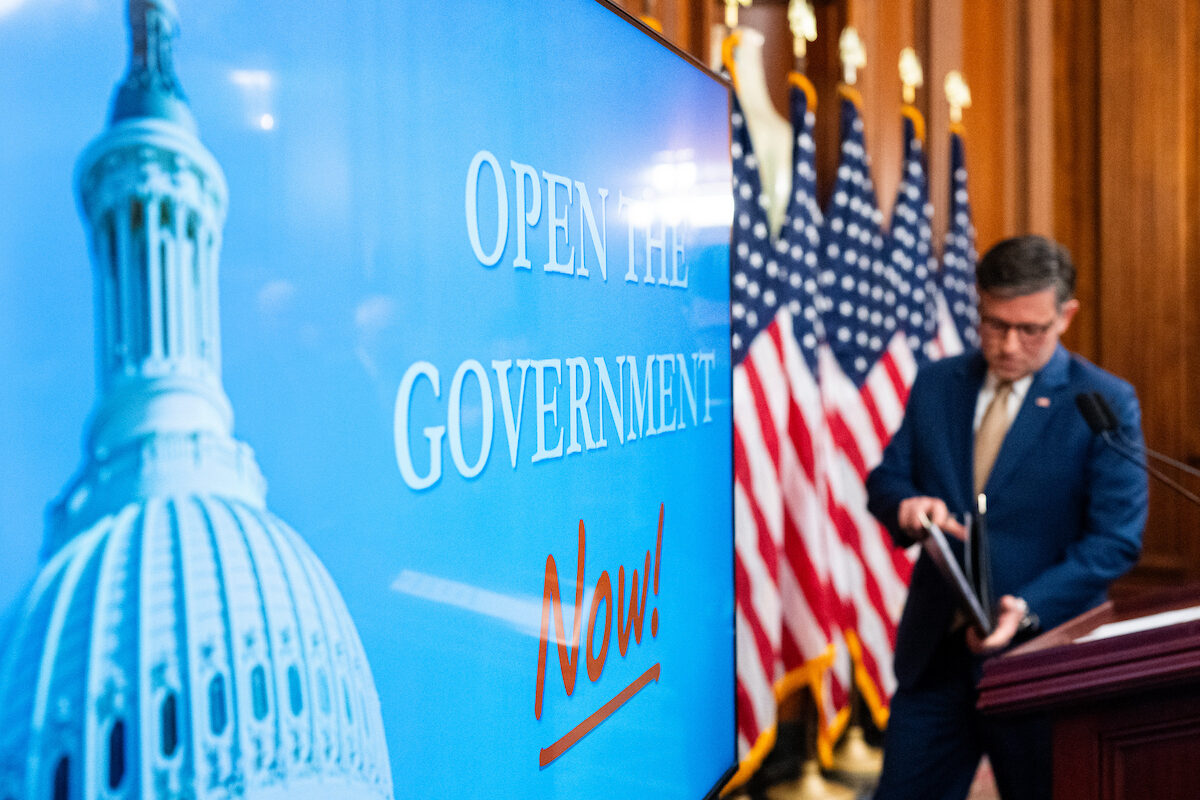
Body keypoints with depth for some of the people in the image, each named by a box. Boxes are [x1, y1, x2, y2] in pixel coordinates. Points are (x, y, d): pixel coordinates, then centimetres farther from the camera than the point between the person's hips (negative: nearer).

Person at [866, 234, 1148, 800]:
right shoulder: (936, 384, 6)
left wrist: (1029, 607, -22)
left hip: (1041, 657, -3)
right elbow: (884, 480, 9)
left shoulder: (1105, 404, -5)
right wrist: (907, 505, -16)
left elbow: (1116, 539, -8)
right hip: (934, 649, 3)